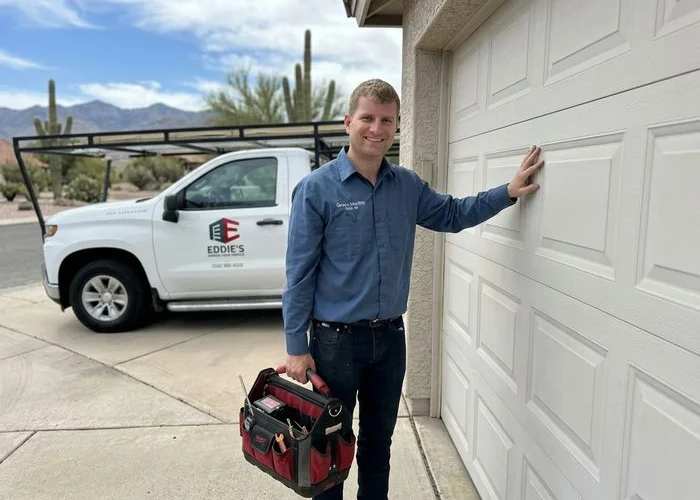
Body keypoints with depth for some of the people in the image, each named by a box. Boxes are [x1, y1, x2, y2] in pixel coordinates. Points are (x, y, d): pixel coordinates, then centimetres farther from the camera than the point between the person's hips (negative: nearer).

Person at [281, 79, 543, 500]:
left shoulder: (408, 185, 2)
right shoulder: (316, 188, -12)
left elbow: (452, 215, 18)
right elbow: (300, 274, -12)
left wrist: (507, 193, 6)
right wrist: (296, 348, -11)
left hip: (391, 336, 5)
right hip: (336, 339, -4)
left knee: (379, 441, 22)